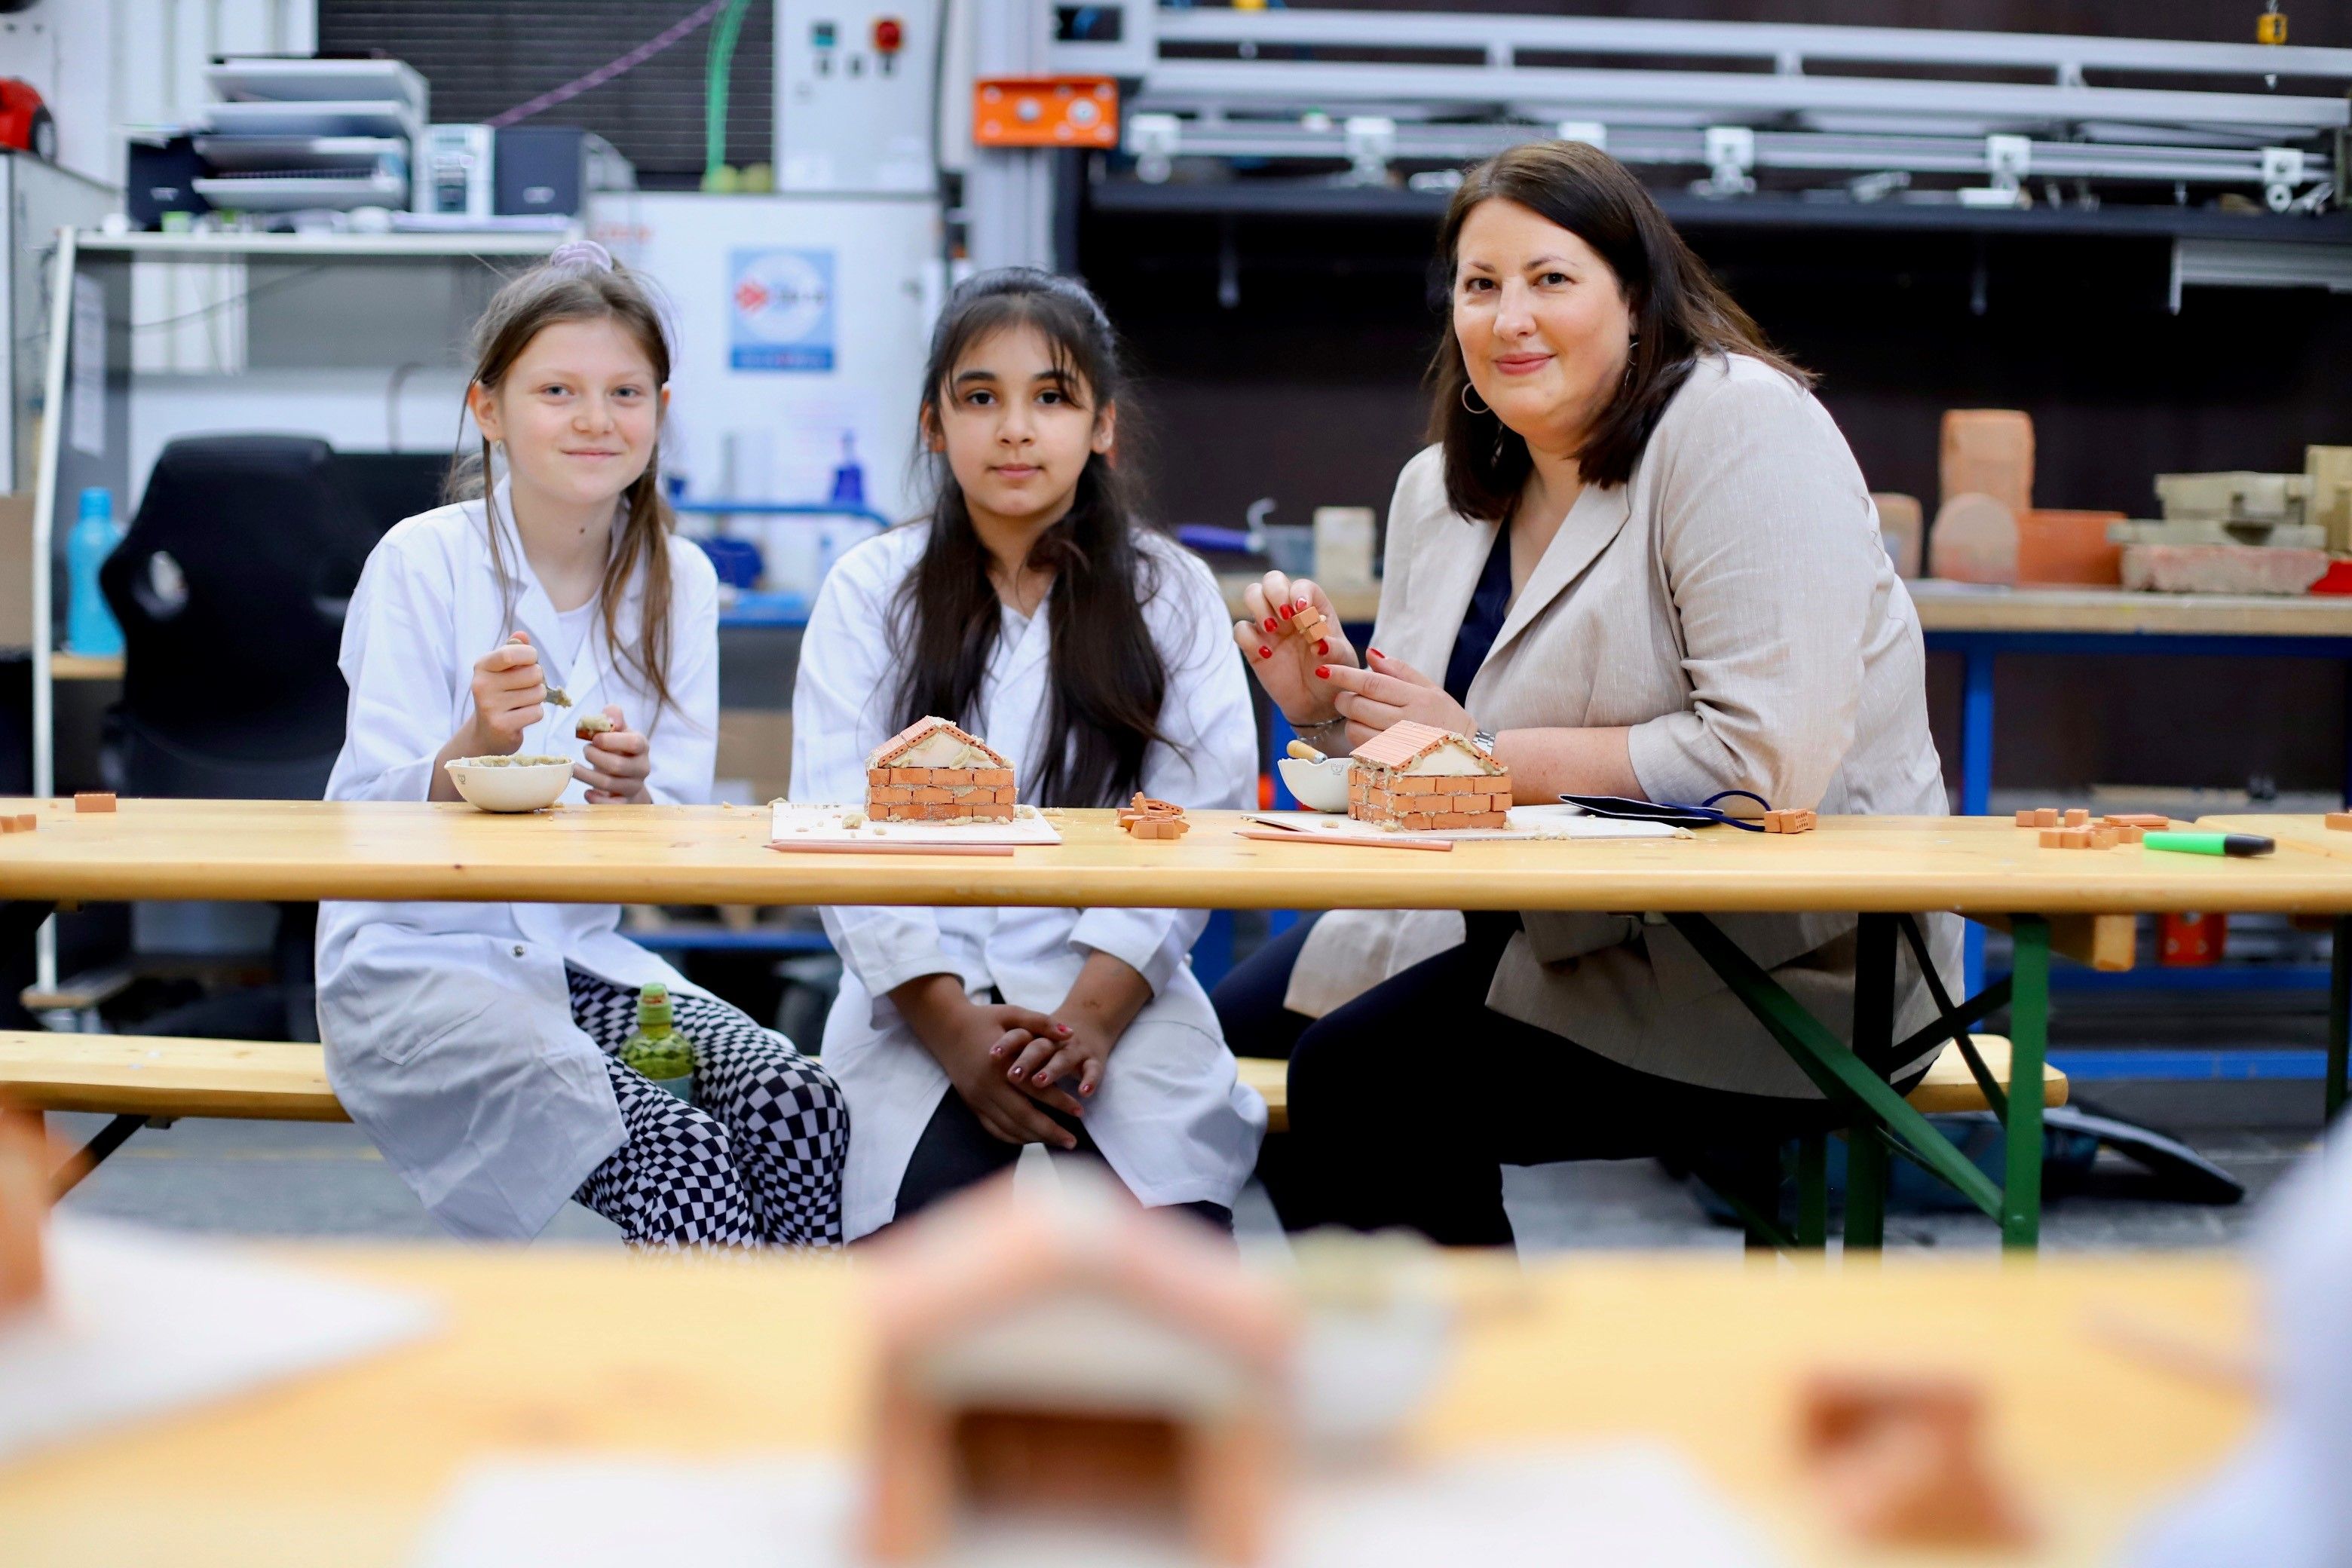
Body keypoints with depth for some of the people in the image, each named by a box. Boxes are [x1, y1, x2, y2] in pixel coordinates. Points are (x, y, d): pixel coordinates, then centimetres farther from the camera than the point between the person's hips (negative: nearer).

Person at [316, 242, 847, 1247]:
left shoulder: (678, 580, 4)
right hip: (413, 964, -4)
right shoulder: (424, 562, -7)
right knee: (674, 1149, -30)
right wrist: (472, 752, -31)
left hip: (582, 954, 4)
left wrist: (632, 798, -19)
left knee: (799, 1106, -24)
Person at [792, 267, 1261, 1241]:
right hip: (920, 1005, 0)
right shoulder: (871, 592, 8)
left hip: (1120, 997, 0)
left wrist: (1092, 1016, -16)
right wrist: (953, 1025, -14)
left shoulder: (1169, 594, 9)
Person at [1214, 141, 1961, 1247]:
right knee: (1222, 1034, 4)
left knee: (1361, 1079, -23)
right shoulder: (1439, 489, 9)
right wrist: (1326, 709, -4)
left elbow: (1774, 758, -25)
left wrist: (1487, 755, -19)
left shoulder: (1739, 423, -15)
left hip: (1787, 971, -8)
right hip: (1542, 926, 8)